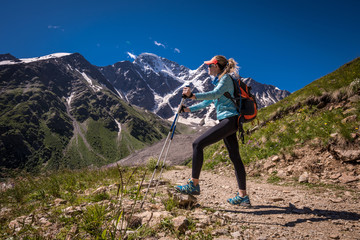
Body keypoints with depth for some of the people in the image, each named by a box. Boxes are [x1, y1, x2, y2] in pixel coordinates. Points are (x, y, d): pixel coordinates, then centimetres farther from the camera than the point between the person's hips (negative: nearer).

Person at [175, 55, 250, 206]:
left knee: (198, 144, -16)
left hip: (229, 120, -10)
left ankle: (193, 185, -12)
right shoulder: (219, 81, 24)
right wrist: (189, 109, 22)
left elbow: (215, 94, -23)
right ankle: (243, 196, 15)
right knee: (235, 158, 9)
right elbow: (207, 102, 27)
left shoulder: (226, 78, -4)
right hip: (228, 122, 10)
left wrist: (193, 96, -30)